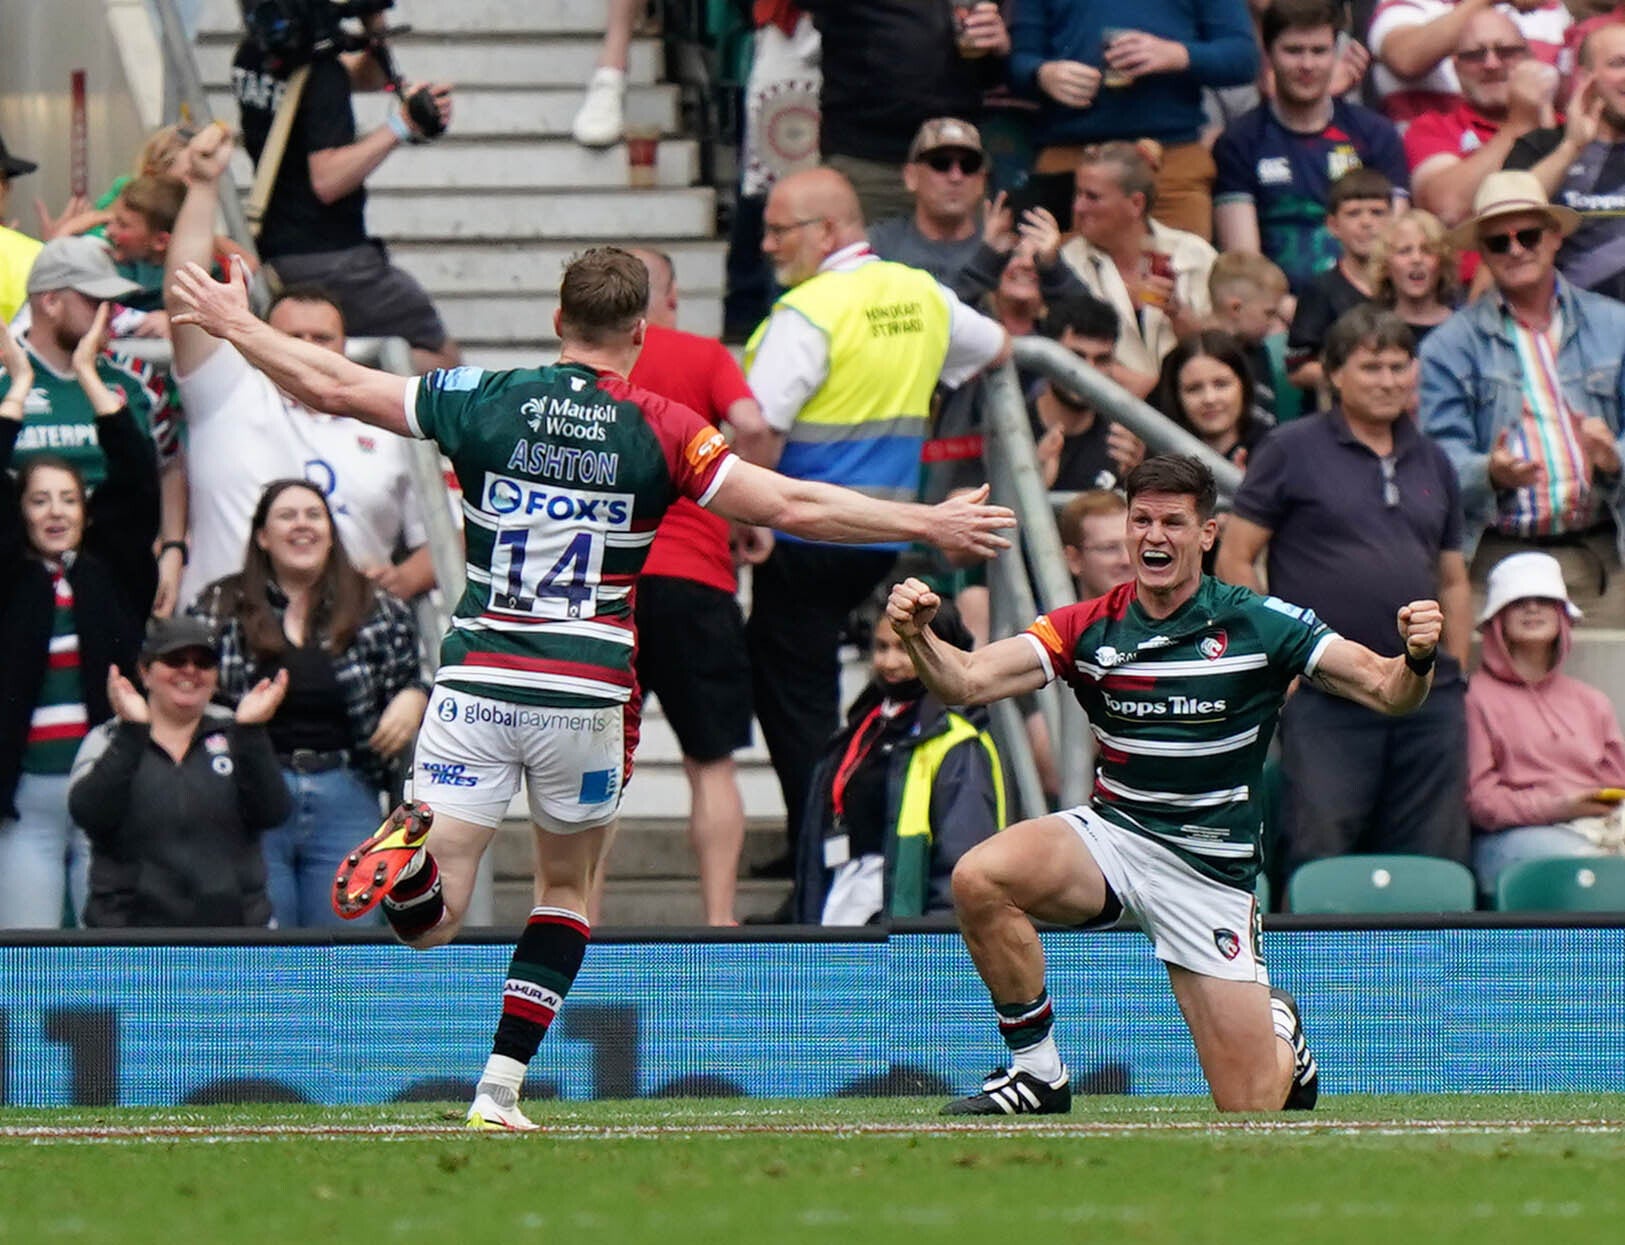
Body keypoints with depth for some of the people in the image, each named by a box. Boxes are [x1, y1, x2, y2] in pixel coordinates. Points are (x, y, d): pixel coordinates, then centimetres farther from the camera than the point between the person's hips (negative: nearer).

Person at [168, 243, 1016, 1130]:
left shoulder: (485, 400, 2)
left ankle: (410, 855, -36)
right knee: (565, 889, 21)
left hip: (476, 682, 1)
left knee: (428, 923, 0)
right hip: (586, 695, -1)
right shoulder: (660, 431, -3)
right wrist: (929, 525, 1)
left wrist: (234, 324, 21)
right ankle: (499, 1091, 11)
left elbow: (330, 384, 6)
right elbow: (793, 507, -7)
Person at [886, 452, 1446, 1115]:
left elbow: (1385, 689, -13)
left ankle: (1277, 1028, 35)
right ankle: (1037, 1073, -10)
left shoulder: (1257, 624, -10)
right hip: (1112, 832, 2)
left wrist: (1416, 660, -36)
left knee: (1250, 1107, -5)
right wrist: (918, 635, -34)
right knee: (979, 878, -30)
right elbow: (967, 681, -13)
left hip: (1209, 865, -2)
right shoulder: (1089, 627, -4)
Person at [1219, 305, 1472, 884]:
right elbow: (1235, 559, -1)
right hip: (1325, 699, -5)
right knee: (1320, 860, -7)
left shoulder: (1432, 463, 16)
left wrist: (1455, 671, 12)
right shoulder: (1291, 451, 1)